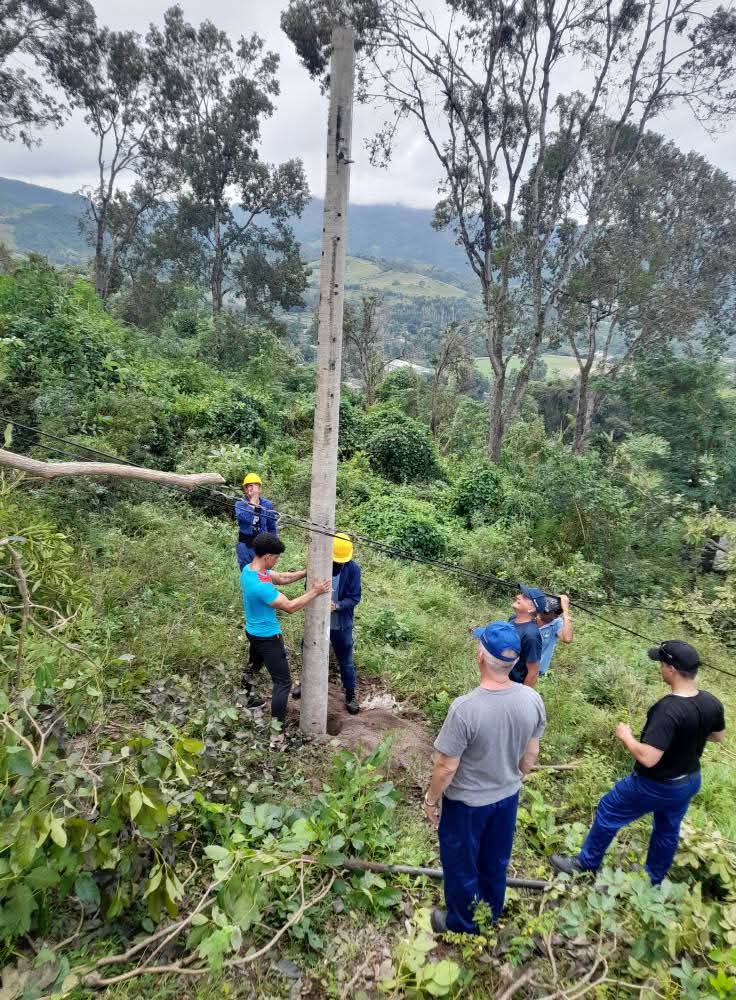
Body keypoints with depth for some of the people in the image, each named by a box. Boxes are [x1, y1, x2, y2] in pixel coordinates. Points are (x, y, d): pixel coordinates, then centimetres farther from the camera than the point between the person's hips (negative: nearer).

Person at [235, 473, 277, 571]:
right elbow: (243, 517, -26)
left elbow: (272, 528, 8)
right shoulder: (240, 504, -3)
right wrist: (252, 502, -22)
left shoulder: (267, 504, 1)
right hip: (245, 544, -1)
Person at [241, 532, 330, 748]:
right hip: (267, 637, -10)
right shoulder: (261, 585, -35)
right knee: (283, 682, -2)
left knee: (254, 665, 33)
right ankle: (277, 734, 1)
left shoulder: (249, 569, -5)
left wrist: (306, 572, -1)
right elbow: (290, 607, -26)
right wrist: (314, 592, -17)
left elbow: (281, 578, 6)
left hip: (254, 632, 10)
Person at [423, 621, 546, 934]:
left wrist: (431, 799, -5)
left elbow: (446, 767, -24)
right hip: (507, 797, 5)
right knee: (495, 863, 29)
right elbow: (530, 756, -3)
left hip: (467, 803, -5)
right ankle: (491, 919, 53)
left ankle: (462, 925, 45)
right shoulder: (532, 700, -19)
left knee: (461, 865, 22)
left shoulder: (464, 708, -35)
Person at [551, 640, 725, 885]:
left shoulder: (668, 709, -37)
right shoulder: (712, 703, -12)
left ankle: (586, 864, 32)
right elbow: (719, 737, 9)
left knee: (608, 812, 14)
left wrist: (626, 736, -21)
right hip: (690, 782, 7)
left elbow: (648, 758, -38)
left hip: (655, 786, -7)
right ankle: (653, 880, 49)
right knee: (668, 830, 27)